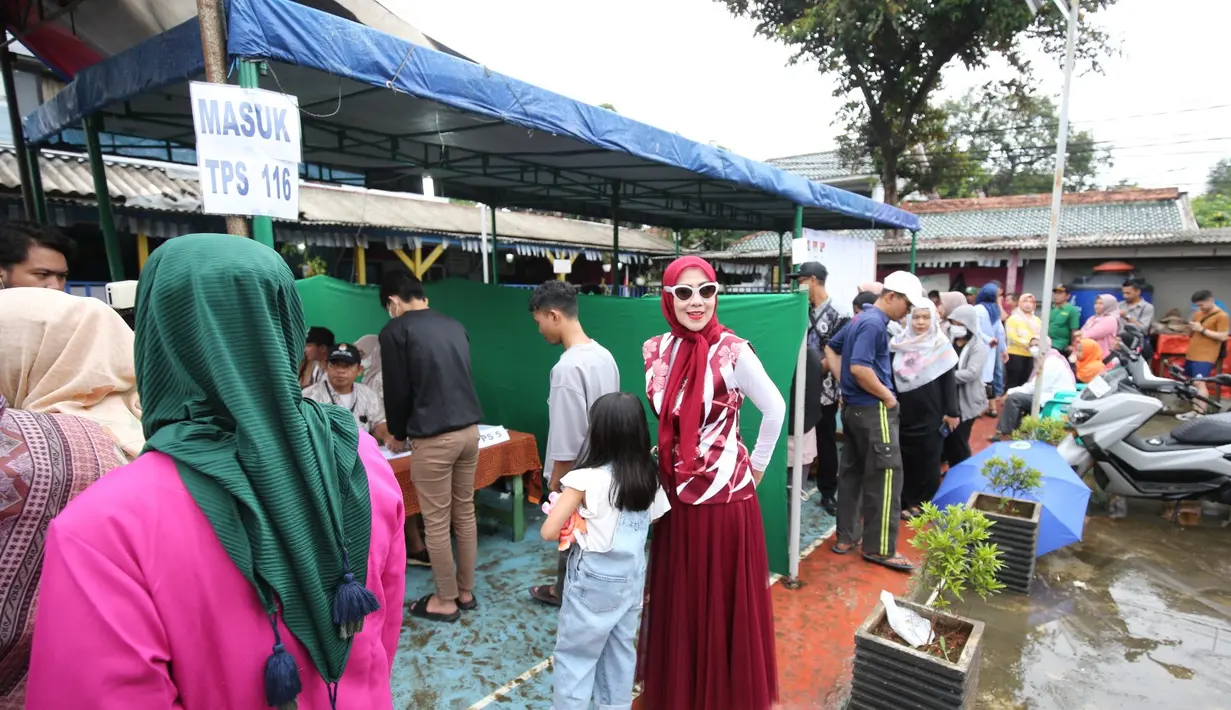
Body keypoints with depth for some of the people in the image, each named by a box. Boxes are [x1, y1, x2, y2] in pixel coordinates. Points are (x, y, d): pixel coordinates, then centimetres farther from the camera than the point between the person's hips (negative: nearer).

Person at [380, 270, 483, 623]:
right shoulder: (454, 325, 12)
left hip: (434, 438, -6)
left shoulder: (396, 330, -5)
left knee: (437, 522, 7)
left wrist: (398, 434, 14)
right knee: (465, 514, 16)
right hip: (469, 429, 7)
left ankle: (446, 602, 21)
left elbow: (398, 391, -4)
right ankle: (466, 592, 29)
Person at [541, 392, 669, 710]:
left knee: (575, 654, 12)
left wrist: (575, 531, -2)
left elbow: (549, 532, -21)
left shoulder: (585, 479, -23)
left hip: (594, 581, -6)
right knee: (621, 649, 22)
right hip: (633, 577, 6)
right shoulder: (649, 476, -6)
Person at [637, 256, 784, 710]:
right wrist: (673, 464, 11)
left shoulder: (733, 352, -16)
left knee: (723, 597, 10)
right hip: (674, 491, 5)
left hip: (724, 492, -5)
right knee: (677, 595, 18)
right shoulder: (656, 350, -1)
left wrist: (756, 467, -2)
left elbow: (775, 410, -8)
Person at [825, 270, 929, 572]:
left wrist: (843, 384, 13)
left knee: (851, 473, 13)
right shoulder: (874, 323, -18)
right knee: (885, 476, -1)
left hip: (853, 407, 10)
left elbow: (831, 348, 22)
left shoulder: (860, 318, 12)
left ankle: (846, 536, 22)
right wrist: (888, 396, -15)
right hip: (872, 410, -10)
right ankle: (880, 548, 7)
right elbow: (859, 368, -28)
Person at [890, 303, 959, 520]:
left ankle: (924, 503, 18)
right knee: (904, 459, 8)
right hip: (903, 413, 3)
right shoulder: (899, 344, 3)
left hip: (930, 415, -2)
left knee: (928, 460, 6)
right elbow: (890, 377, 9)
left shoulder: (941, 346, -4)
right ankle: (906, 501, 19)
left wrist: (951, 412, -5)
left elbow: (949, 382, -3)